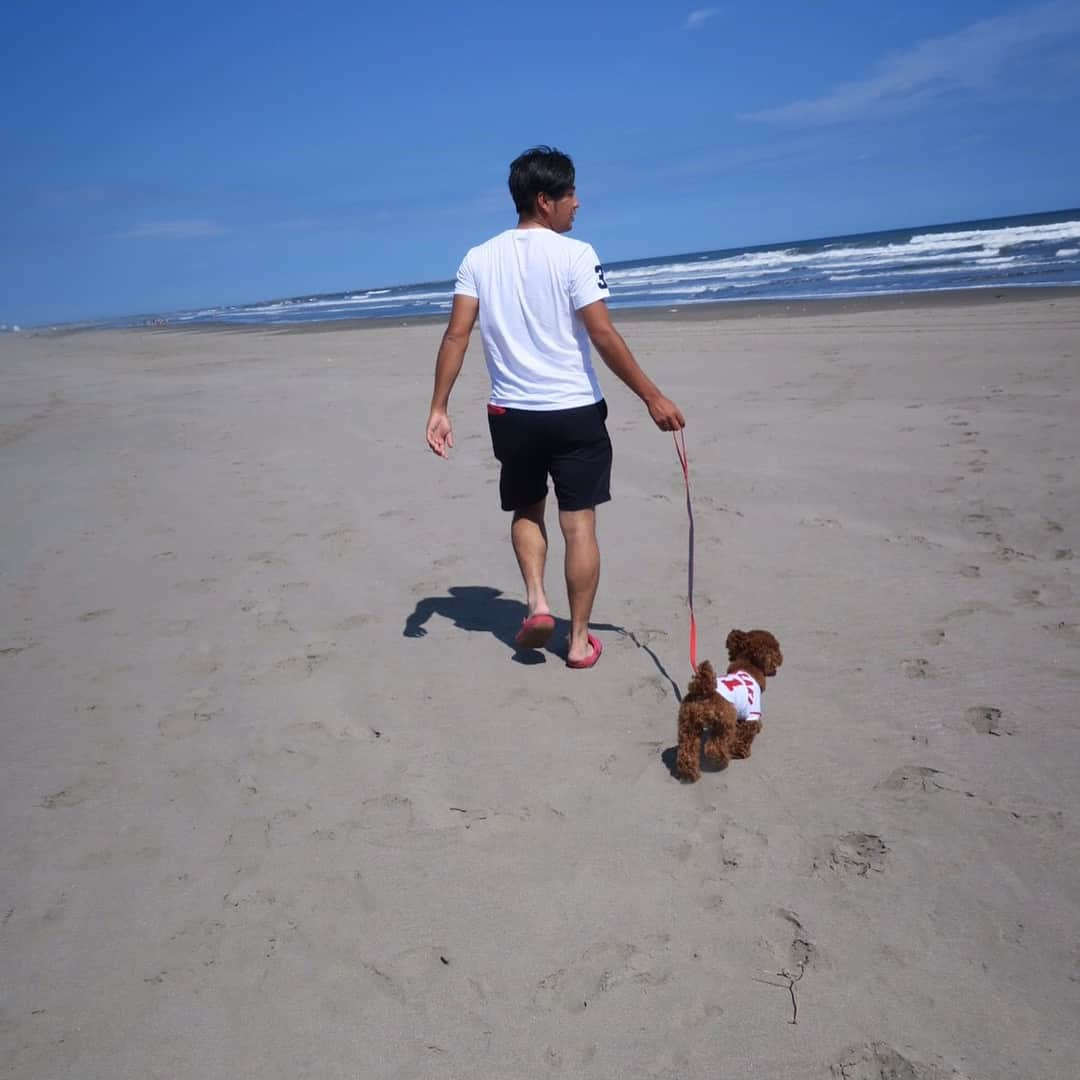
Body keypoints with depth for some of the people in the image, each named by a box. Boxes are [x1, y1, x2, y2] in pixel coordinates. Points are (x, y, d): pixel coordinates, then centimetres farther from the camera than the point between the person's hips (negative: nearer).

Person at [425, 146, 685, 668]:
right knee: (579, 522, 6)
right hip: (575, 412, -3)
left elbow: (456, 335, -2)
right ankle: (580, 639, 12)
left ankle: (536, 601, 8)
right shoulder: (574, 254, -8)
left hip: (511, 414, 4)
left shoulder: (479, 258, 4)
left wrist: (439, 409, 0)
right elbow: (604, 336, -13)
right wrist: (652, 397, -7)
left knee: (527, 510, 24)